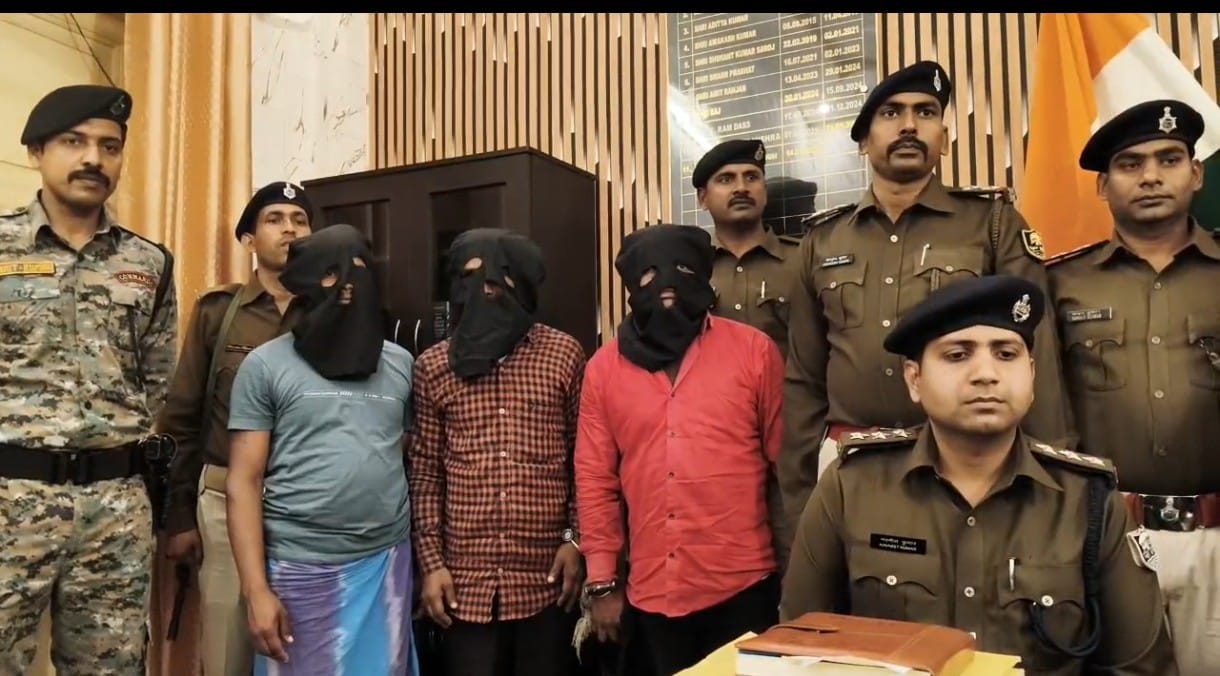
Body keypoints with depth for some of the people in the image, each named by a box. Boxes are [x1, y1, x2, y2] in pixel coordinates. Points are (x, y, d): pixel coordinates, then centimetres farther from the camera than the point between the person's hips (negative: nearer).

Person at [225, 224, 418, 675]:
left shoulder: (400, 363, 8)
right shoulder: (266, 365, -2)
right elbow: (243, 482, -5)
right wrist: (256, 590, -11)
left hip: (387, 565, 3)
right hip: (300, 568, -3)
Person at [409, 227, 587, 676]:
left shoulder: (564, 354, 0)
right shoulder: (433, 366, 3)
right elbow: (426, 475, 4)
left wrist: (576, 540, -2)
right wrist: (430, 562, 0)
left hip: (547, 576, 0)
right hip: (467, 580, 1)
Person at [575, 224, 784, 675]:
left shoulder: (754, 350, -1)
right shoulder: (604, 367, 4)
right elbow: (595, 481, 6)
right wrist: (602, 582, 5)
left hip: (742, 585, -2)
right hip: (652, 591, 2)